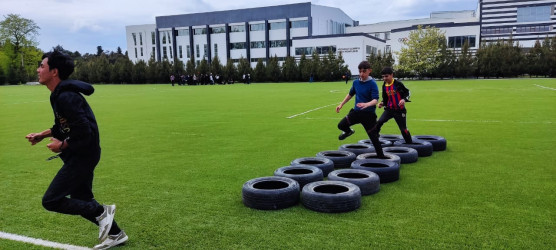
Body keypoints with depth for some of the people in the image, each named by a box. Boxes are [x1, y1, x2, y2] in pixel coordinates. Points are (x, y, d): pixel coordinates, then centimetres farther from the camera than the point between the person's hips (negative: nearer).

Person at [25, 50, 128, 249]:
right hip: (80, 155, 10)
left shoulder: (66, 97, -23)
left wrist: (62, 146, -14)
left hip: (82, 155, -10)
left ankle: (101, 212, 3)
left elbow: (84, 132, -27)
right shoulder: (60, 93, 9)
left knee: (50, 201, -6)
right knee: (81, 200, 19)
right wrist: (43, 135, 9)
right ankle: (115, 234, 28)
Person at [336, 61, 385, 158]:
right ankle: (349, 131, 28)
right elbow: (350, 94, 22)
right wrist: (341, 104, 22)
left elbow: (375, 100, -23)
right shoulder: (356, 82, 5)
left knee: (373, 136, 0)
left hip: (368, 114, -5)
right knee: (341, 125, -8)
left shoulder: (372, 84, -13)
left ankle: (381, 156, 14)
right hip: (356, 111, 5)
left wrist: (367, 104, -44)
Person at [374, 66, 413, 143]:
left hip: (399, 110, -4)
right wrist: (382, 103, -6)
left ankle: (410, 144, 20)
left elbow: (407, 92, -4)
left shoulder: (397, 83, -13)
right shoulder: (384, 86, 4)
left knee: (403, 128, 2)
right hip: (389, 109, 4)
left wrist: (404, 99, -21)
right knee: (378, 123, -14)